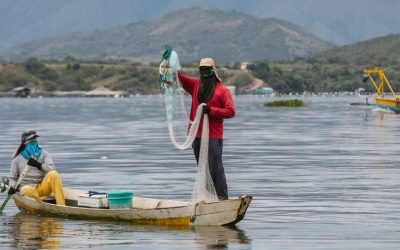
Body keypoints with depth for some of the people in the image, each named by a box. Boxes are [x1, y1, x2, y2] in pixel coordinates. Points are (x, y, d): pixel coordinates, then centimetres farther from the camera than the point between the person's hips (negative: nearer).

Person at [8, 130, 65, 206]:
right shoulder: (17, 159, 9)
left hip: (43, 188, 2)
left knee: (53, 174, -27)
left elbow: (52, 170, -5)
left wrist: (39, 165, -21)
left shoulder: (44, 154, 11)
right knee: (26, 190, -38)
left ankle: (61, 205, -33)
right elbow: (12, 178, 13)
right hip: (28, 187, -2)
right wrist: (12, 187, -9)